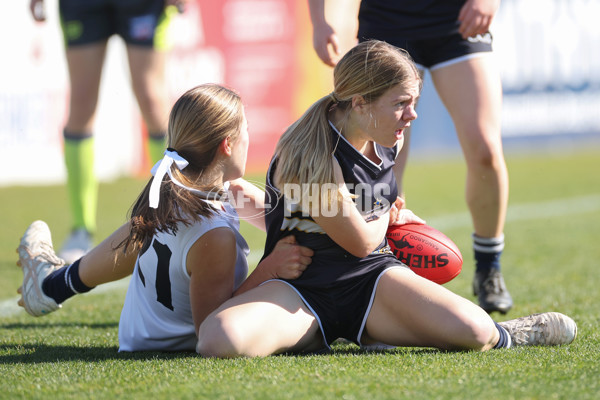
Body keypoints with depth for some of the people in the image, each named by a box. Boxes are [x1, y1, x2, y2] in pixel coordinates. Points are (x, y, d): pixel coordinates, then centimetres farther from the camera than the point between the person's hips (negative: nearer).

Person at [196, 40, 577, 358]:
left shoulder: (386, 143, 1)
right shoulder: (312, 158, -24)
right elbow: (360, 242, -10)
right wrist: (389, 217, 8)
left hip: (373, 275, 5)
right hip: (301, 287, -5)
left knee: (473, 332, -23)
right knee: (221, 339, -38)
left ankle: (499, 335, 14)